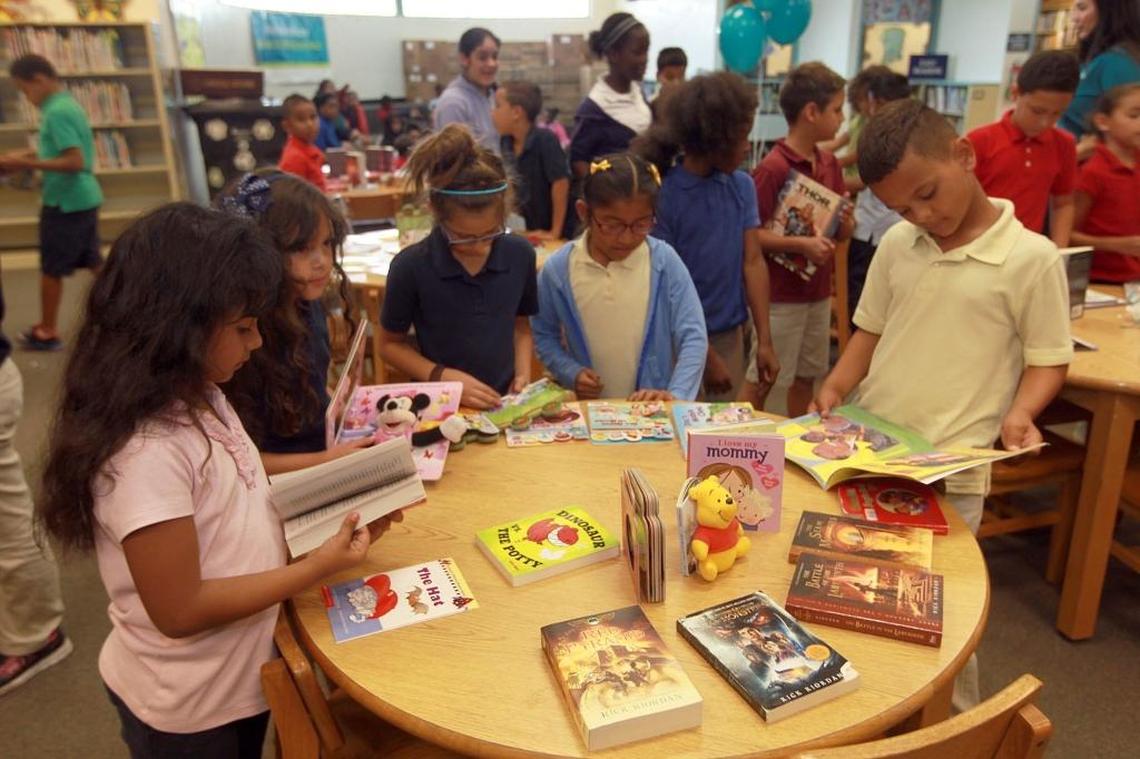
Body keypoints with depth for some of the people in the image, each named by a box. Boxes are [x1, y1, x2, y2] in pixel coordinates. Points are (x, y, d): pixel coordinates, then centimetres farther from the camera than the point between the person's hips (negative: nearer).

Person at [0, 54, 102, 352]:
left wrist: (27, 164, -20)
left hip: (64, 201, -9)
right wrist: (28, 154, 14)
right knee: (93, 262, 14)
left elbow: (75, 162, -25)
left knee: (51, 269, 3)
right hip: (84, 197, 9)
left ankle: (47, 331, 15)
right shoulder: (69, 104, 11)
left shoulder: (56, 112, -18)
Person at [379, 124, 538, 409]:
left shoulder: (520, 255, -4)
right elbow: (390, 344, 1)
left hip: (504, 401, 2)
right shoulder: (410, 267, -12)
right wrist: (444, 377, -11)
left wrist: (522, 374, -3)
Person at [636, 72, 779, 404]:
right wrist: (705, 354, -10)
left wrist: (765, 341, -5)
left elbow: (753, 262, 0)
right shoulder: (661, 196, -14)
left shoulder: (742, 186, 0)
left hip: (734, 334, 4)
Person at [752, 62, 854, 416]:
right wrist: (800, 244, -26)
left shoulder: (830, 164, 7)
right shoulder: (773, 168, -16)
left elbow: (840, 231, 15)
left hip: (819, 292, 7)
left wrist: (847, 223, -7)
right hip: (781, 295, -7)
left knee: (807, 375, 17)